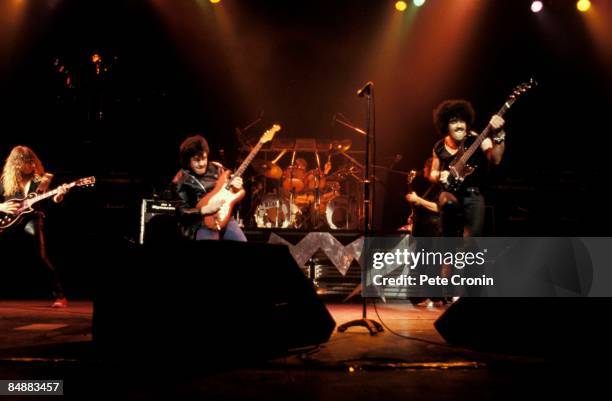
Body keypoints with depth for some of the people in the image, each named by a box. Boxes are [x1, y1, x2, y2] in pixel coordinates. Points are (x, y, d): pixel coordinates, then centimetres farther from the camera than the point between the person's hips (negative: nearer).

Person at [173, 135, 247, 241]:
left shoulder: (216, 168, 7)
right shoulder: (181, 180, -6)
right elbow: (181, 212, -8)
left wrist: (236, 187, -5)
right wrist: (206, 209, -19)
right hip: (199, 224, -4)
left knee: (242, 240, -10)